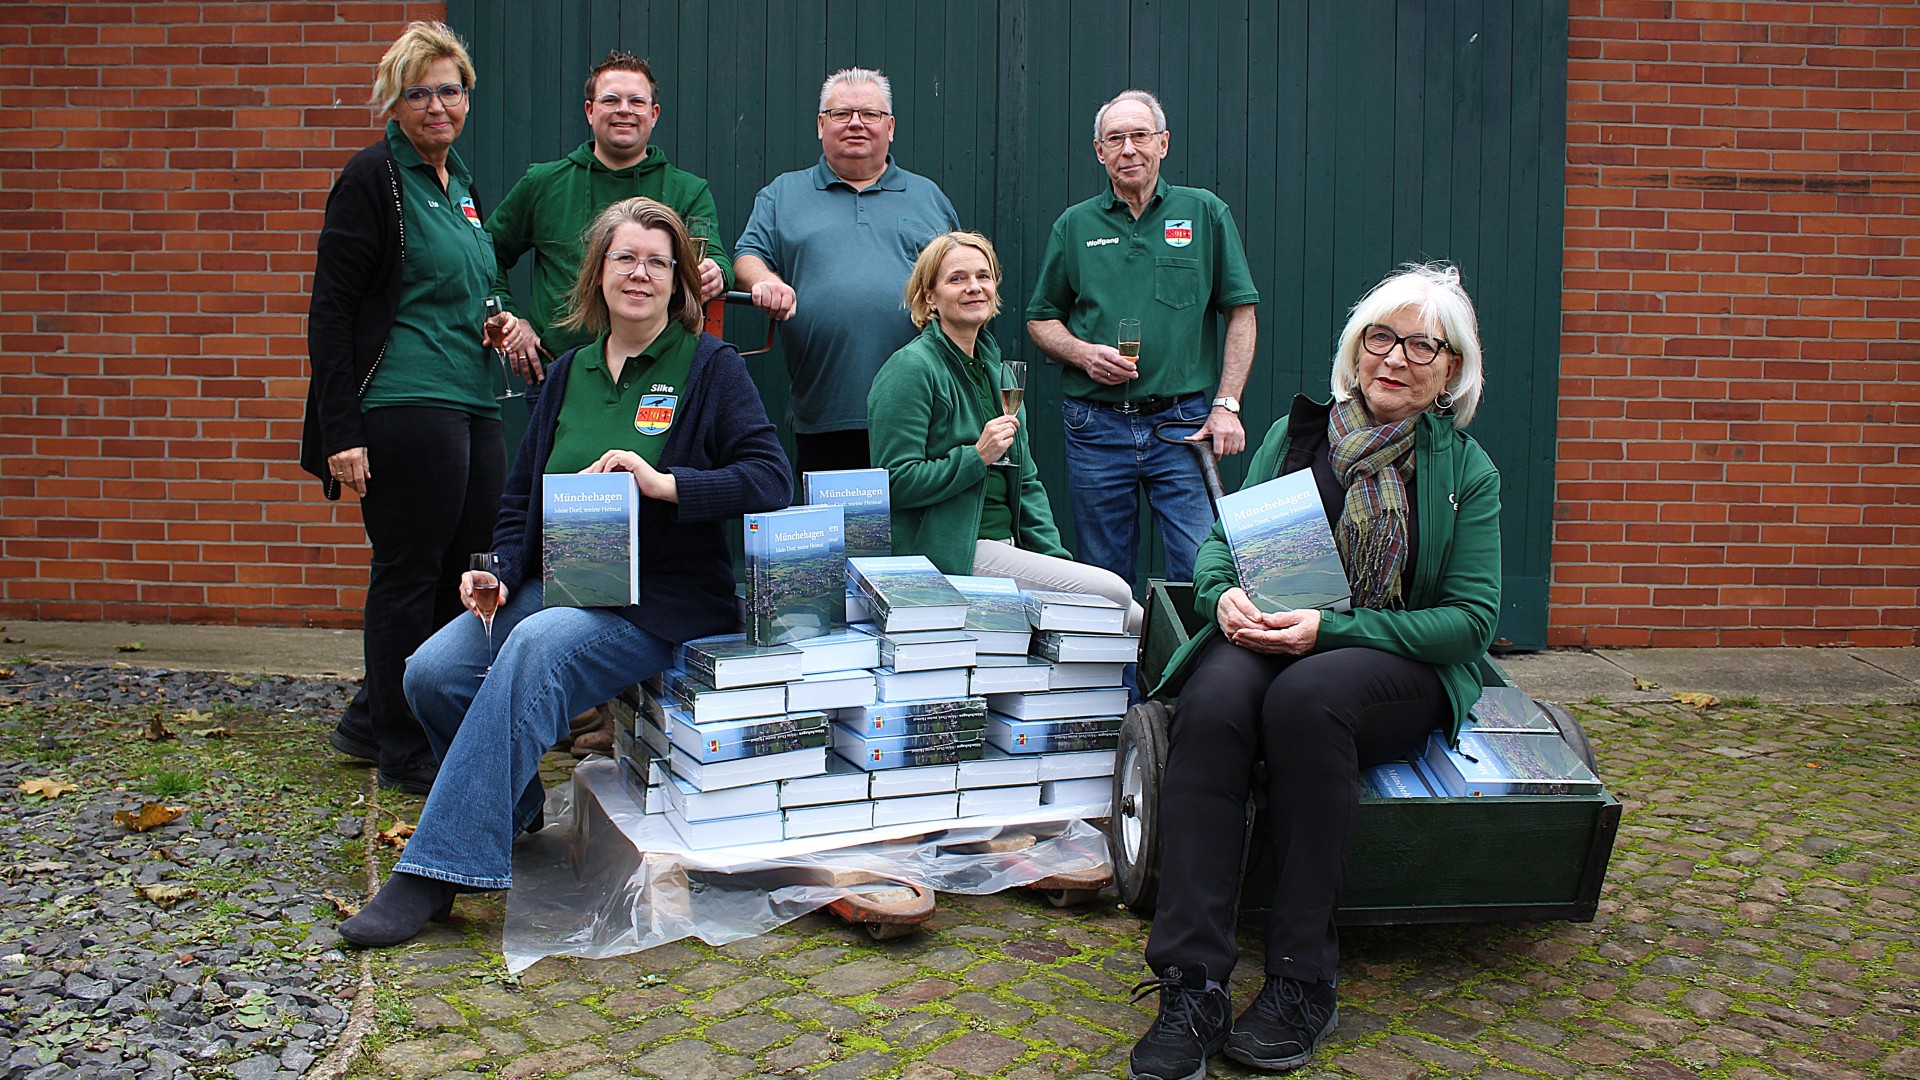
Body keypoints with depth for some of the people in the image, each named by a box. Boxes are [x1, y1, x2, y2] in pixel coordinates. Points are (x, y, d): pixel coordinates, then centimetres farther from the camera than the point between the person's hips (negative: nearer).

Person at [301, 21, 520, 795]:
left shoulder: (460, 183, 18)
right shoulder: (373, 178, -6)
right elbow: (332, 310, -10)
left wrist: (495, 322, 8)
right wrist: (340, 432, -16)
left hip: (471, 405, 9)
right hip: (404, 407, -8)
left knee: (463, 569, 11)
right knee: (410, 572, 0)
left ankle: (372, 721, 26)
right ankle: (403, 752, 14)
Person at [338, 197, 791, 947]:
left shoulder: (710, 366, 0)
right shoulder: (568, 374, 15)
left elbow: (771, 480, -11)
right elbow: (521, 496, 19)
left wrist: (663, 482, -21)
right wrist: (499, 571, 0)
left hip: (660, 598, -5)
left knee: (535, 650, -34)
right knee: (432, 670, -18)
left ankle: (436, 871, -28)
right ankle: (510, 810, 12)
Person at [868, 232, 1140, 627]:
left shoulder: (994, 366, 17)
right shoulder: (911, 368, -9)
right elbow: (895, 483, -14)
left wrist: (1056, 557, 7)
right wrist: (978, 456, -20)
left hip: (1005, 545, 8)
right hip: (950, 557, -8)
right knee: (1113, 593, -19)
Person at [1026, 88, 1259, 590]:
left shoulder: (1205, 214, 5)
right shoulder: (1074, 225, 10)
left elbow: (1241, 314, 4)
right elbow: (1041, 319, 14)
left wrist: (1226, 405, -5)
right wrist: (1083, 352, -6)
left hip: (1184, 421, -1)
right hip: (1096, 426, 2)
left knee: (1202, 569, -6)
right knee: (1104, 579, 9)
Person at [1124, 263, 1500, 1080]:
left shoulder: (1467, 472, 5)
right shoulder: (1295, 434, 12)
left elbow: (1471, 617, -3)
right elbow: (1221, 542, 13)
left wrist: (1330, 630, -16)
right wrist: (1225, 595, -12)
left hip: (1403, 666, -2)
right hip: (1268, 638, 2)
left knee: (1305, 698, -37)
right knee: (1214, 702, -34)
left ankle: (1303, 981, -25)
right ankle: (1189, 989, -35)